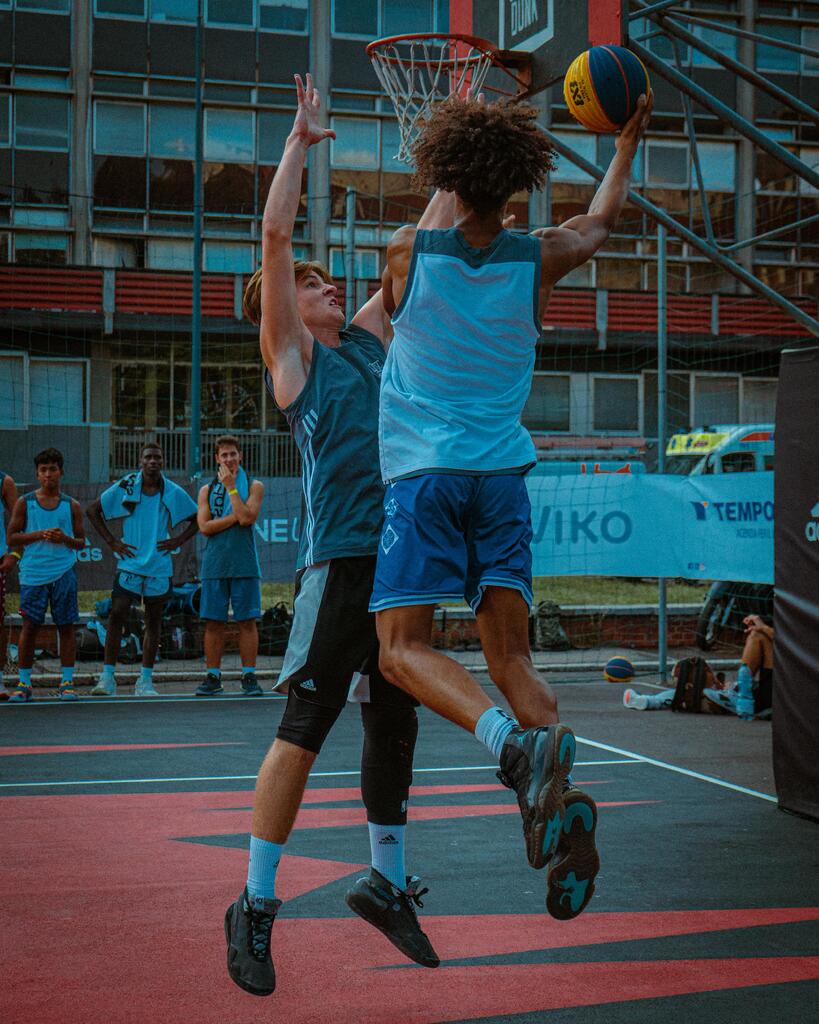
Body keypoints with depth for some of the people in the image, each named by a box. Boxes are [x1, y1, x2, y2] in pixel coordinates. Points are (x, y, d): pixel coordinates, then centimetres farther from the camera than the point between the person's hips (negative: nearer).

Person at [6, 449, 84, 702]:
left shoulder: (71, 505, 8)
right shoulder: (25, 503, 5)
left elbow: (81, 542, 10)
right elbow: (11, 539, 1)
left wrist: (65, 539, -11)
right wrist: (40, 535, -13)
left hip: (64, 573, 1)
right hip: (33, 573, -1)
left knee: (66, 626, 1)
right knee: (30, 626, 0)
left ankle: (67, 682, 5)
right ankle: (24, 683, 7)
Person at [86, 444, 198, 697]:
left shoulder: (173, 492, 3)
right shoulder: (125, 486, 0)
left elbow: (197, 519, 15)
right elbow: (93, 510, 9)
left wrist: (177, 541, 3)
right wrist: (111, 541, 2)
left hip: (160, 565, 1)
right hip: (129, 563, -1)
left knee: (153, 621, 5)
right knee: (117, 616, -9)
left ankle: (145, 681, 13)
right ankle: (108, 678, -3)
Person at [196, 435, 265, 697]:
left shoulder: (254, 486, 6)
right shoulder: (207, 490, 13)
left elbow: (247, 518, -11)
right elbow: (204, 526, 0)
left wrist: (231, 487, -8)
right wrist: (236, 517, -8)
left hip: (244, 564, -2)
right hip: (214, 564, 2)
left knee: (247, 621, -2)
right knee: (214, 622, 1)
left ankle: (249, 676, 3)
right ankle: (213, 677, 7)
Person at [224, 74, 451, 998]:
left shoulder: (366, 335, 21)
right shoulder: (288, 351, 4)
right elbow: (274, 234, -5)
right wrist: (301, 141, -2)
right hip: (339, 558, -7)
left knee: (395, 721, 12)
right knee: (304, 726, -7)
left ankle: (385, 882, 25)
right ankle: (254, 906, 1)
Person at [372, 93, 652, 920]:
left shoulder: (407, 253, -1)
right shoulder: (539, 259, 4)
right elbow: (602, 220, 26)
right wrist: (626, 144, 41)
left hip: (423, 472, -3)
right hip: (502, 475, 3)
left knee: (404, 646, -5)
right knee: (510, 654, 4)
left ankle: (514, 739, -31)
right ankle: (557, 791, -17)